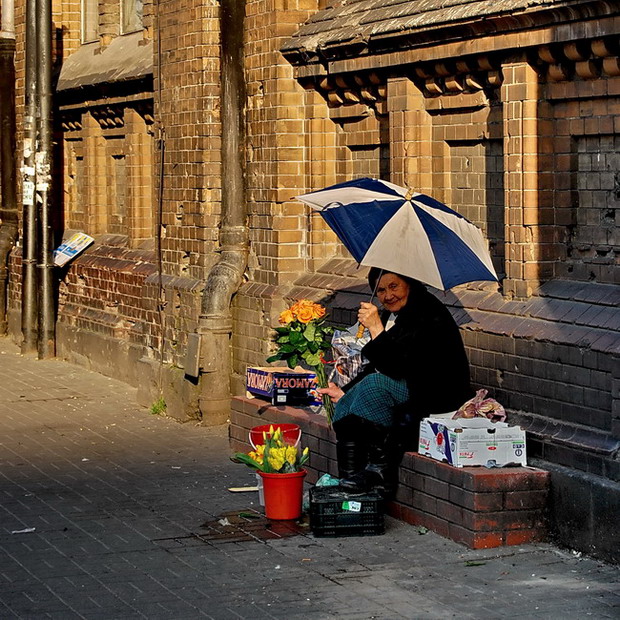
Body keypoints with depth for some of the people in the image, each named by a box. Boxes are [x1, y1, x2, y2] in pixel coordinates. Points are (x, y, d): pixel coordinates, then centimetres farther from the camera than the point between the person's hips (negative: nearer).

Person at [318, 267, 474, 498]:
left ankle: (380, 472, -24)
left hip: (439, 399, -9)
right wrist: (346, 392, 11)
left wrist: (376, 328, -26)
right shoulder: (390, 315, 11)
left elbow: (398, 367, -26)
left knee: (375, 385, -29)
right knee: (345, 406, -8)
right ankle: (350, 479, -12)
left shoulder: (429, 315, -18)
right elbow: (376, 367, 20)